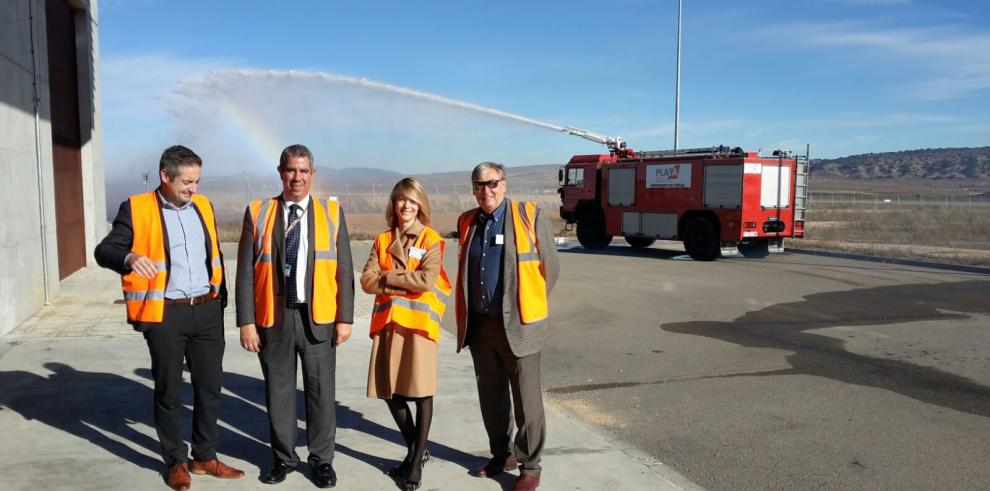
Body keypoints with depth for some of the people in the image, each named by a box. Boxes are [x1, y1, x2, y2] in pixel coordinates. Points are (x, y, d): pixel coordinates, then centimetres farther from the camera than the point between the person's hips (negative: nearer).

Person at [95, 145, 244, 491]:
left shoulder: (203, 206, 9)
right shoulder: (136, 209, -6)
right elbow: (104, 251, -9)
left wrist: (221, 300, 13)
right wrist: (130, 257, -32)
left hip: (207, 311, 4)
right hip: (165, 314, -4)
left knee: (210, 387, 11)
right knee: (168, 391, 8)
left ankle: (205, 457, 26)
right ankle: (176, 462, 24)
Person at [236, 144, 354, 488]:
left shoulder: (332, 213, 3)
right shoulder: (257, 213, 2)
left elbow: (344, 270, 2)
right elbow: (245, 271, 0)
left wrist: (345, 318, -3)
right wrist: (246, 321, -5)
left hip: (318, 318, 0)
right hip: (273, 318, 0)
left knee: (321, 390, 8)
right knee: (278, 390, 11)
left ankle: (322, 459, 24)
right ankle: (283, 457, 29)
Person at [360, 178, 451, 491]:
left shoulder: (431, 239, -1)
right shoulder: (382, 240, 11)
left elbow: (427, 279, -16)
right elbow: (367, 281, 0)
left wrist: (388, 277, -8)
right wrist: (405, 281, -11)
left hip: (419, 322, -4)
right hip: (387, 322, 4)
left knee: (422, 392, 0)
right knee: (390, 392, 9)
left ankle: (417, 461, 15)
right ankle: (415, 450, 30)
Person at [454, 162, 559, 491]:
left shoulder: (529, 215, -6)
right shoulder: (467, 221, 9)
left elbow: (550, 267, -1)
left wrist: (528, 308, 2)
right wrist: (464, 315, 12)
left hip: (517, 324, -5)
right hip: (479, 325, 5)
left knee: (526, 399, 3)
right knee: (491, 397, 15)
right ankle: (501, 455, 30)